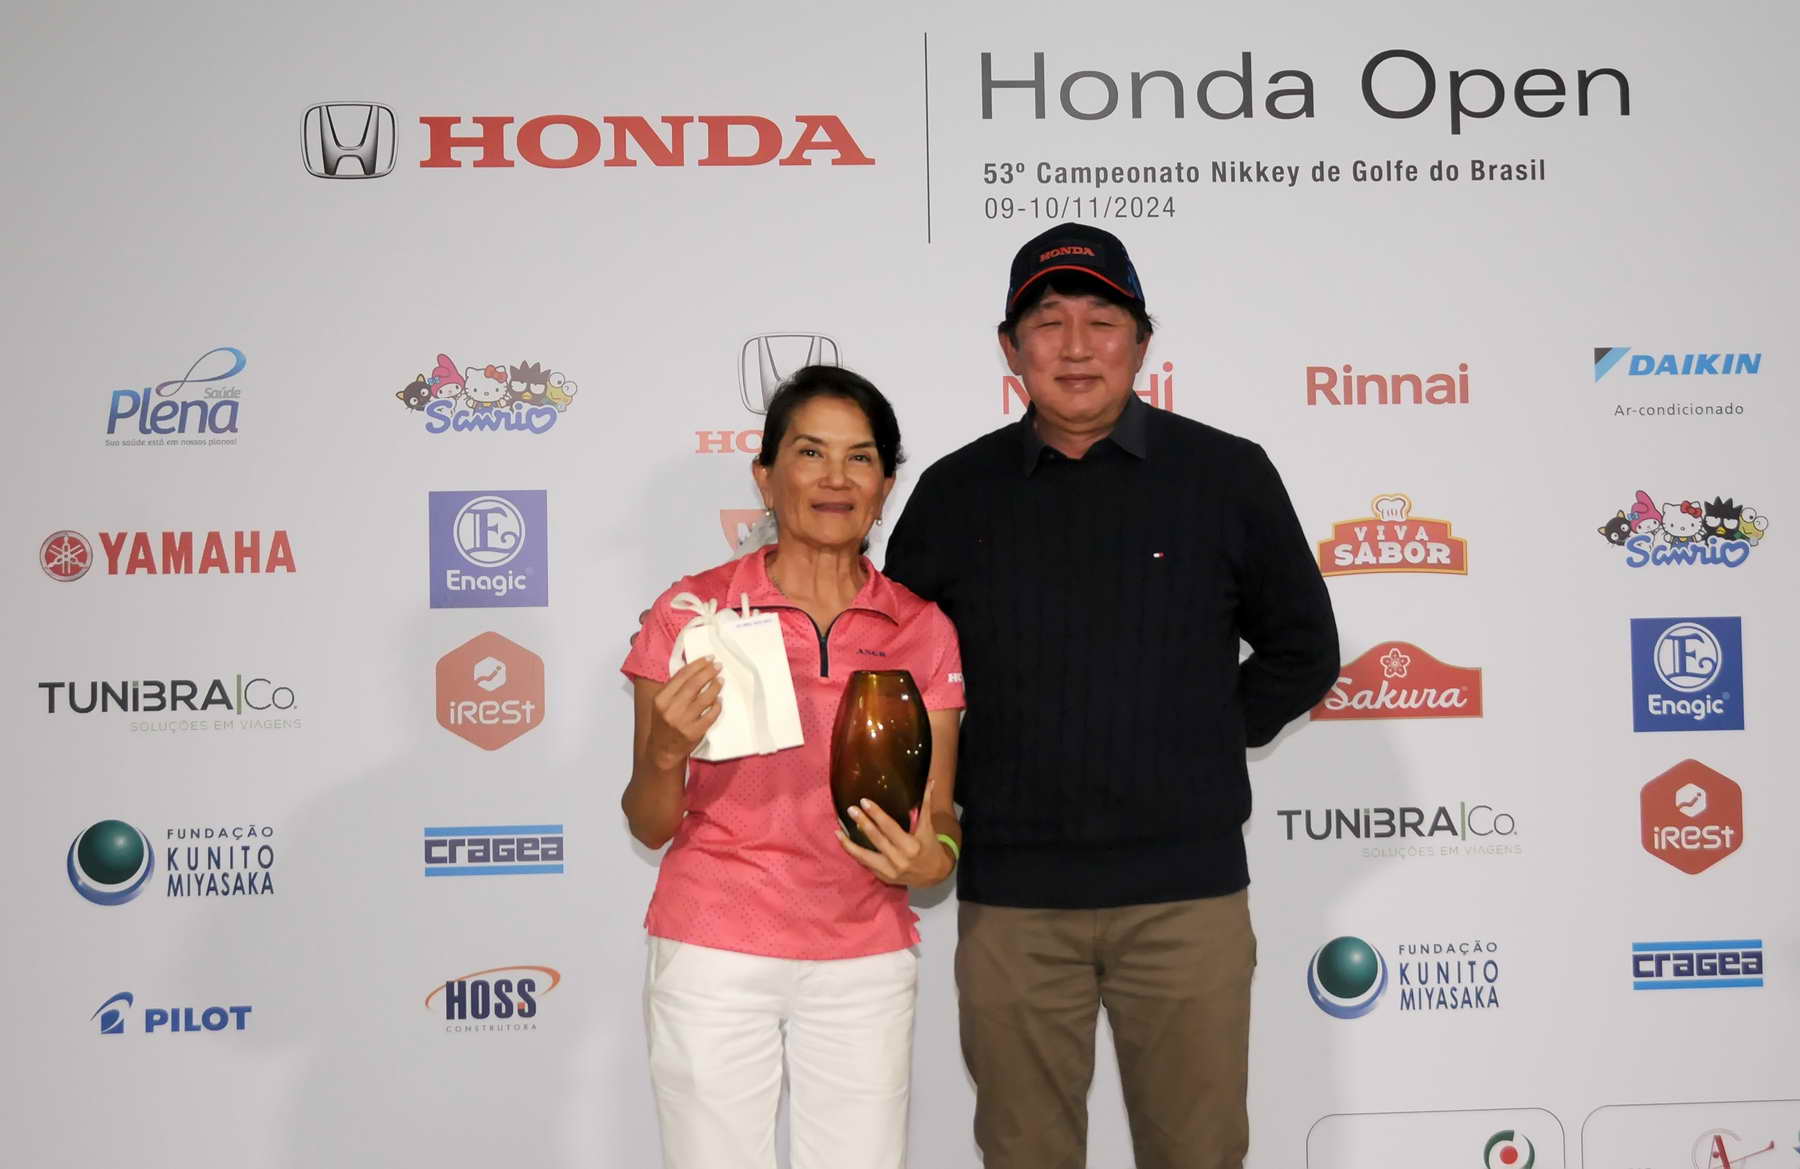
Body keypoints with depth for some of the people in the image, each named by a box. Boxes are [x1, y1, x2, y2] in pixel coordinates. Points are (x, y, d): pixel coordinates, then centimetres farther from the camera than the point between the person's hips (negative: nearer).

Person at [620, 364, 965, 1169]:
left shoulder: (923, 630, 1)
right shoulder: (691, 612, -5)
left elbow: (940, 815, 6)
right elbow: (651, 826, 0)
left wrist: (932, 857, -16)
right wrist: (669, 750, -21)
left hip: (864, 963, 2)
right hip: (714, 956, -2)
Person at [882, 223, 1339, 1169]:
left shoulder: (1228, 477, 3)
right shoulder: (955, 493, 5)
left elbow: (1301, 650, 10)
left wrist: (1205, 743, 3)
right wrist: (958, 781, 6)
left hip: (1185, 888, -1)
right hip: (1009, 892, 1)